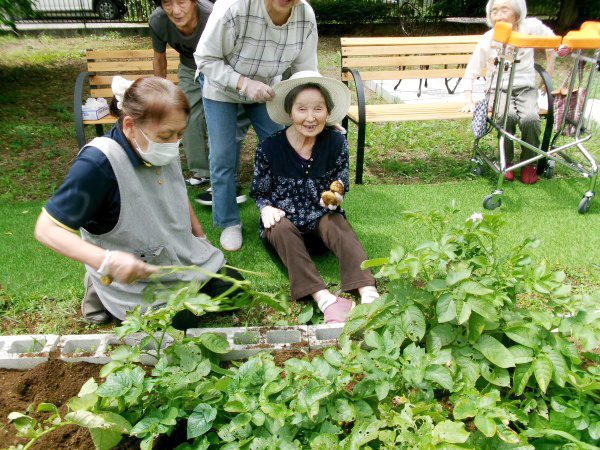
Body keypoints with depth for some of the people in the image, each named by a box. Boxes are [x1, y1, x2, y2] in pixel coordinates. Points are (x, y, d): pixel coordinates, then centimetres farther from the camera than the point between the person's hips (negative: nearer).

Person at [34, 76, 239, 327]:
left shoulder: (163, 147, -8)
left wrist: (199, 233, 16)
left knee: (232, 290, 12)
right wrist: (107, 262, -41)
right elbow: (47, 229, -27)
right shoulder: (97, 163, -30)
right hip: (135, 276, -7)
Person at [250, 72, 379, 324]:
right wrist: (266, 208, -18)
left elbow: (341, 185, 6)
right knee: (283, 229, -34)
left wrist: (335, 196, -17)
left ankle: (368, 293, -46)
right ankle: (324, 299, -48)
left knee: (338, 225, -31)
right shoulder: (269, 148, -9)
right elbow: (259, 191, 4)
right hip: (283, 218, -1)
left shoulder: (336, 143, -5)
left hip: (321, 217, 1)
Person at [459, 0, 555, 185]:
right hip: (499, 89, -1)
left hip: (526, 88, 1)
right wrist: (469, 101, -9)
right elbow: (470, 73, 1)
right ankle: (506, 162, -10)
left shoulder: (531, 27, -5)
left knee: (530, 119, -30)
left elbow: (550, 39, 15)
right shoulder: (487, 41, -6)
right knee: (508, 116, -34)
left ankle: (529, 163, -5)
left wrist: (549, 69, 15)